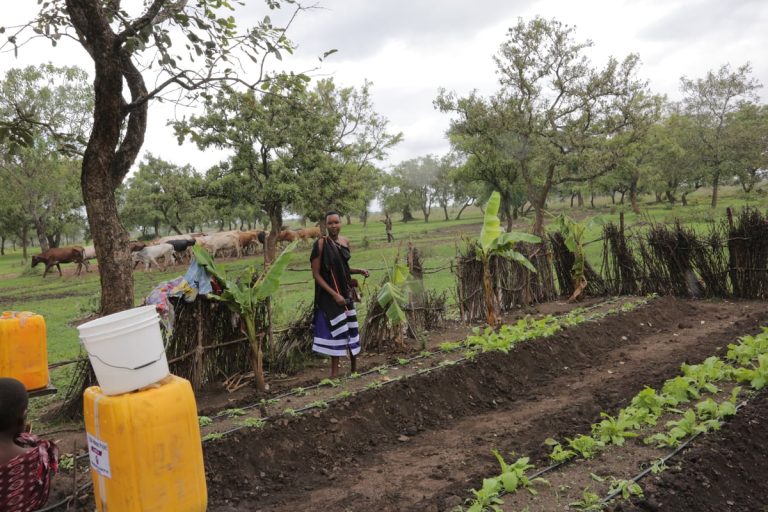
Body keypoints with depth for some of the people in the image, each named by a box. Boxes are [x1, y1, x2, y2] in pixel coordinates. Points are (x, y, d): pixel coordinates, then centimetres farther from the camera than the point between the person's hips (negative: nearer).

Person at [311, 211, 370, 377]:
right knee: (336, 330, -2)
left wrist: (358, 271, 0)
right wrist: (334, 294, -20)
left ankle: (354, 367, 24)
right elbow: (316, 274, -15)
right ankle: (335, 371, 9)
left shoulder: (345, 241, 5)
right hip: (329, 294, -6)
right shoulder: (321, 244, -14)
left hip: (345, 291, 6)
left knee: (351, 327, 11)